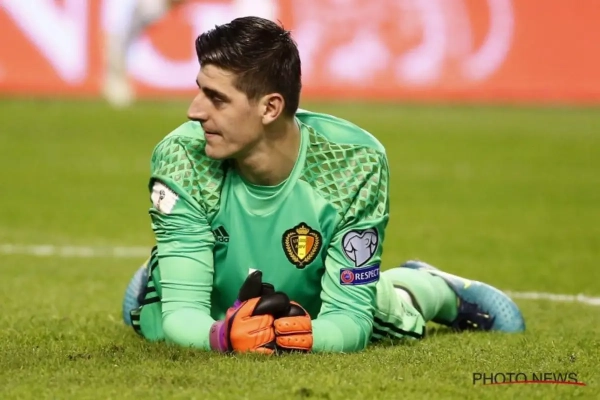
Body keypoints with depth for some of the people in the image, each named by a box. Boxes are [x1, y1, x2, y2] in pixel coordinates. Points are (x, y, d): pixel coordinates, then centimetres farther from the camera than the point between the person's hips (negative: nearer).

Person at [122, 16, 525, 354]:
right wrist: (222, 335, -62)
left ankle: (432, 289, 32)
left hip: (315, 316, 0)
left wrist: (304, 336, -59)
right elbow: (180, 313, -37)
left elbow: (350, 318, -34)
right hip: (215, 317, 0)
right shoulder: (182, 158, -36)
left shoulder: (355, 162, -37)